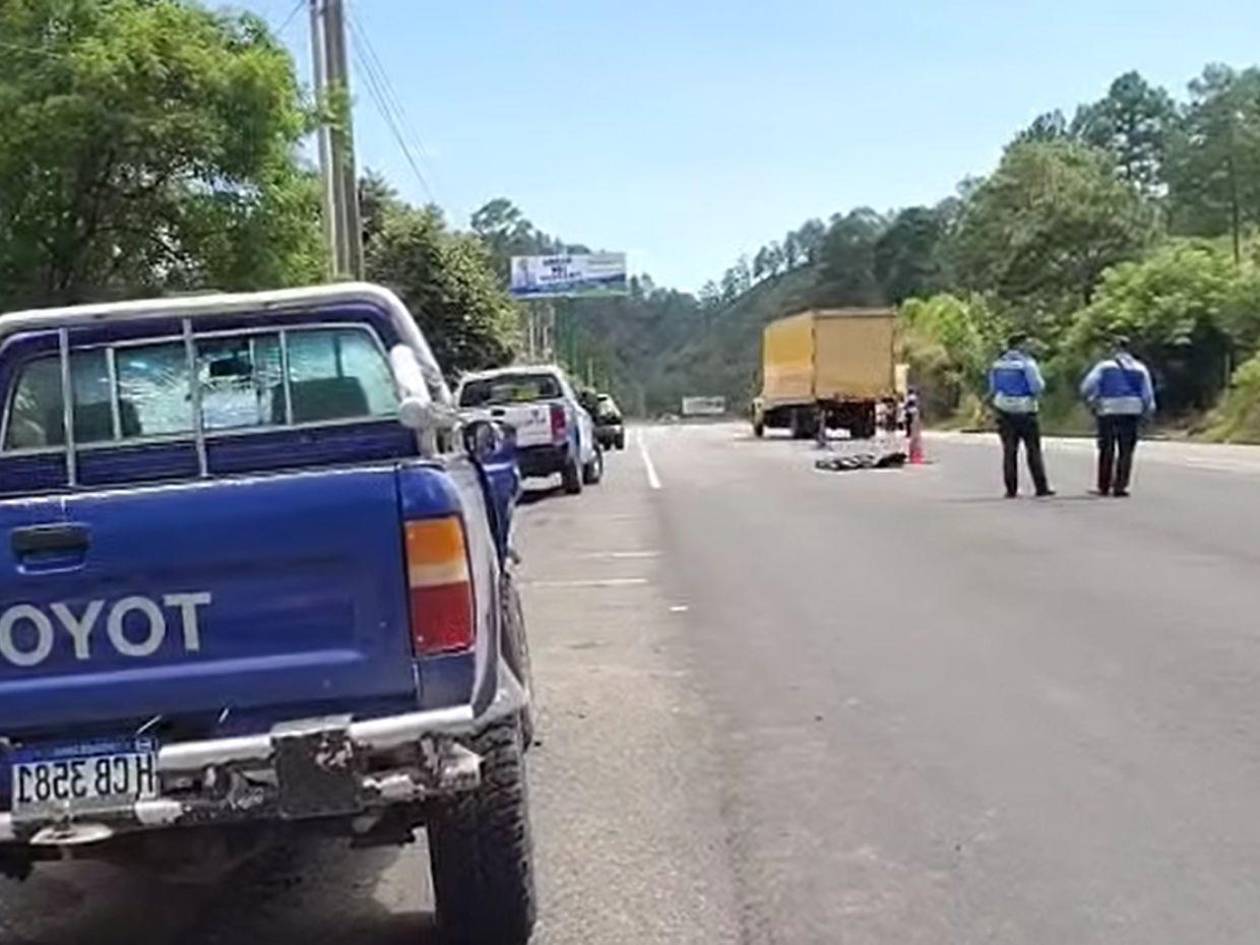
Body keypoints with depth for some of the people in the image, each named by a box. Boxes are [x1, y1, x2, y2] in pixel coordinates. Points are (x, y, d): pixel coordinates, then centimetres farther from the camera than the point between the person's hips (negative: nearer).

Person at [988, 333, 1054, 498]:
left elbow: (992, 389, 10)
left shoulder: (997, 364, 7)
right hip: (1025, 411, -4)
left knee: (1009, 451, 5)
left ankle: (1011, 489, 3)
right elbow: (1037, 387, -12)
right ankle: (1041, 487, 2)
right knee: (1033, 450, 2)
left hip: (1005, 412, 4)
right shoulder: (1027, 363, -10)